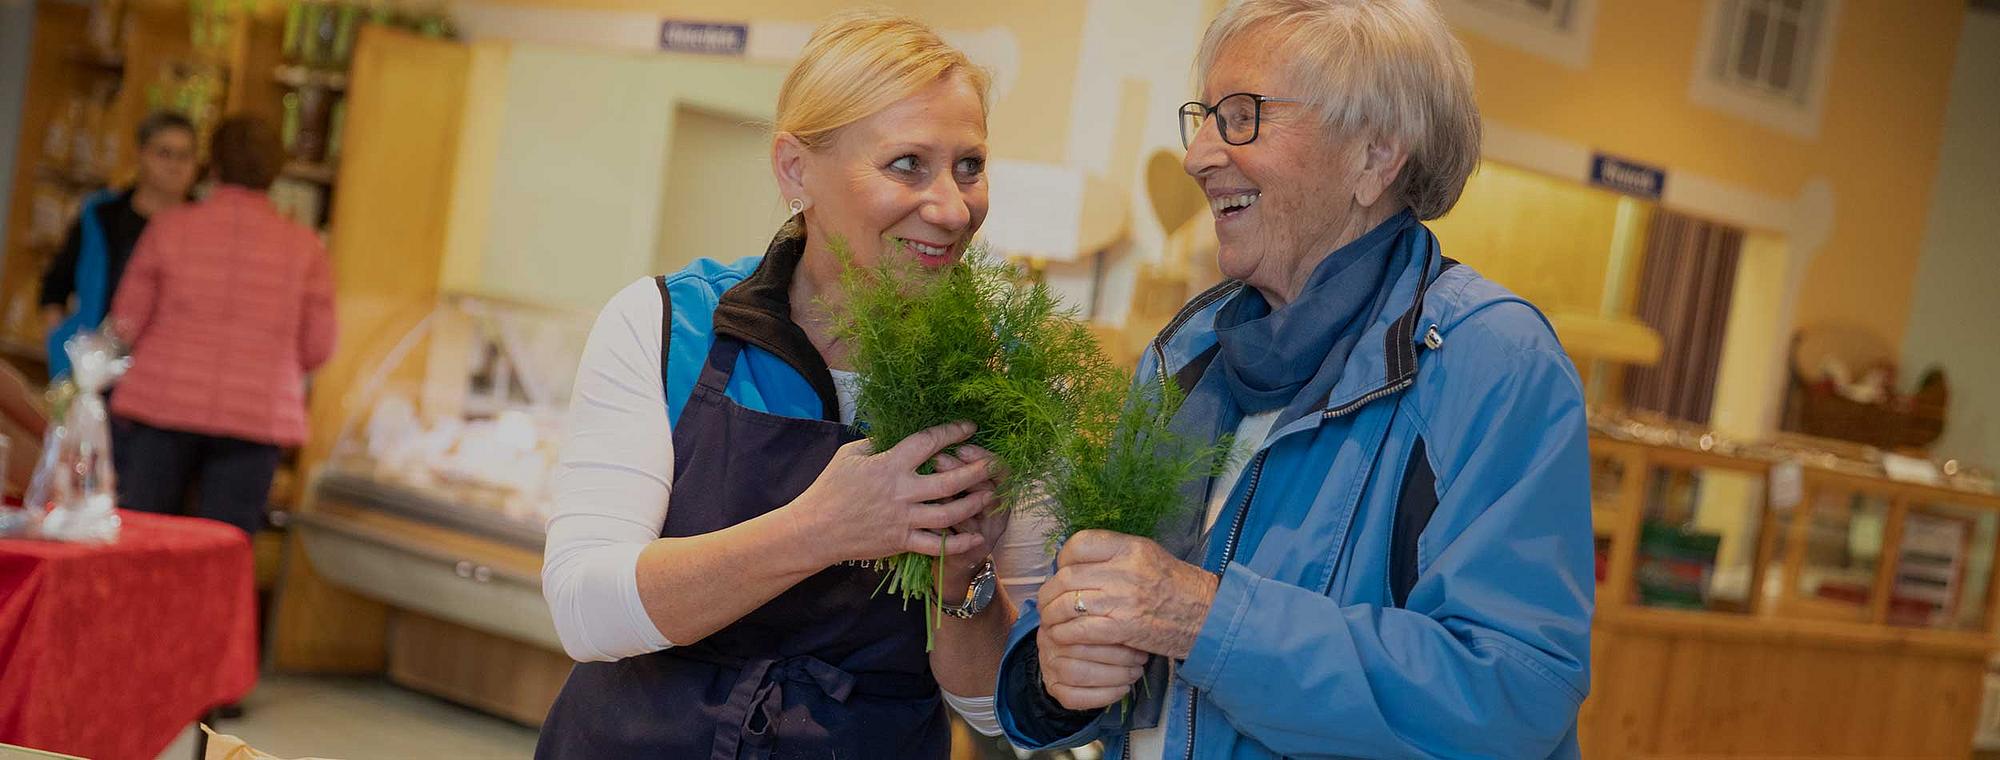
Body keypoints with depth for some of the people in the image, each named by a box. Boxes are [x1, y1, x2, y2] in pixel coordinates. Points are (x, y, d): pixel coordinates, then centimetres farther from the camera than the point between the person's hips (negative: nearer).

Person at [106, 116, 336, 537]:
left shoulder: (171, 226, -2)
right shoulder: (303, 245, -1)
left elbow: (127, 324, 1)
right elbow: (318, 347, 2)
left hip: (161, 407, 0)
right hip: (257, 417, 0)